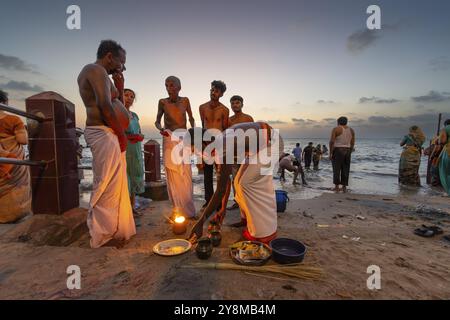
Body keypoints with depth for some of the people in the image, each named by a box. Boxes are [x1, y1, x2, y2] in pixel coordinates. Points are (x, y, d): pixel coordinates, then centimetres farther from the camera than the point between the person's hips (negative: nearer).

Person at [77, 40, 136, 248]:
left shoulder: (99, 73, 26)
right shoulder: (96, 70, -6)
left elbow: (116, 106, 27)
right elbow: (105, 106, -19)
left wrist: (119, 87, 17)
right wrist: (121, 134, -13)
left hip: (110, 135, 11)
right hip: (104, 134, -11)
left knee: (115, 184, 14)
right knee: (107, 186, -6)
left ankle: (115, 228, 25)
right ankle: (103, 235, 5)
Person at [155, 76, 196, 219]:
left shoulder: (185, 100, 2)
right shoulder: (162, 102, 0)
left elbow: (191, 119, 14)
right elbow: (157, 121, 6)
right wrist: (161, 129, -16)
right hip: (169, 140, 0)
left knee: (186, 175, -2)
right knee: (172, 175, 0)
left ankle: (188, 209, 9)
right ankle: (176, 208, 10)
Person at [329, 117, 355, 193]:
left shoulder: (336, 129, -7)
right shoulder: (351, 130, 9)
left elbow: (332, 142, -14)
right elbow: (352, 143, 9)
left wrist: (330, 153, -9)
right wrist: (349, 153, 17)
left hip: (337, 150, -5)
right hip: (347, 151, 5)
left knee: (336, 169, -1)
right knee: (345, 169, 8)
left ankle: (337, 186, -2)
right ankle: (344, 187, 11)